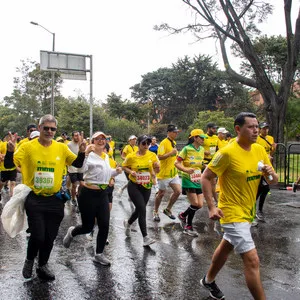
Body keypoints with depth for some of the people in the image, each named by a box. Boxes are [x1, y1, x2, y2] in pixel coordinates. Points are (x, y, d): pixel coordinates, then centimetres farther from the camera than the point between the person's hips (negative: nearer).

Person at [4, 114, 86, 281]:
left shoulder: (61, 148, 0)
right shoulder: (28, 147, -7)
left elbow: (77, 164, 9)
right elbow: (9, 165, -9)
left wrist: (81, 152, -10)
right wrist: (10, 151, -28)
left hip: (55, 200, 3)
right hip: (34, 199, -3)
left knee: (50, 237, 12)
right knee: (38, 236, -8)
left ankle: (42, 266, 37)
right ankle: (29, 260, 26)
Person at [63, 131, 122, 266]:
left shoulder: (106, 156, 11)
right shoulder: (90, 155, -13)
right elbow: (81, 169, -31)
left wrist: (116, 171, 8)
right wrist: (86, 153, -40)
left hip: (103, 194, 7)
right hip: (88, 194, -6)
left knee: (104, 225, 2)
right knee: (88, 226, 3)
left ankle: (99, 254, 18)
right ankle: (71, 232, 37)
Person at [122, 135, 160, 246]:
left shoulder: (152, 155, -3)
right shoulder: (131, 156, -9)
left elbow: (157, 170, 3)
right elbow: (124, 166, 5)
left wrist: (157, 166, -20)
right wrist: (130, 171, -15)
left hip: (147, 187, 4)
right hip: (134, 186, -4)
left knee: (139, 209, 15)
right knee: (142, 210, -13)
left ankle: (128, 223, 47)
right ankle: (145, 238, -7)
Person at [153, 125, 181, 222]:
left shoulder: (174, 142, 12)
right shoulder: (164, 143, -16)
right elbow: (159, 156, -25)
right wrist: (171, 153, -31)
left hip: (174, 173, 7)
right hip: (164, 173, -7)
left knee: (178, 191, -1)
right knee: (161, 194, 6)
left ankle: (168, 209, 18)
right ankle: (155, 212, 26)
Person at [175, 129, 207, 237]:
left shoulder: (202, 149, 8)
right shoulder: (187, 149, -12)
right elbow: (177, 163, -12)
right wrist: (186, 169, -26)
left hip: (198, 180, 7)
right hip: (188, 180, -7)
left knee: (200, 205, 2)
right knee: (195, 203, -10)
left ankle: (183, 215, 28)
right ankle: (188, 227, 10)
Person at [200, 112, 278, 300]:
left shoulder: (260, 150, 0)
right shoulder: (228, 152, -21)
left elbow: (274, 181, 6)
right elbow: (206, 177, -15)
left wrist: (271, 174, -17)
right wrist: (212, 207, -20)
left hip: (248, 212, 8)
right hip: (233, 213, -8)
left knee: (226, 247, 25)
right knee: (252, 260, -10)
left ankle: (208, 281, 49)